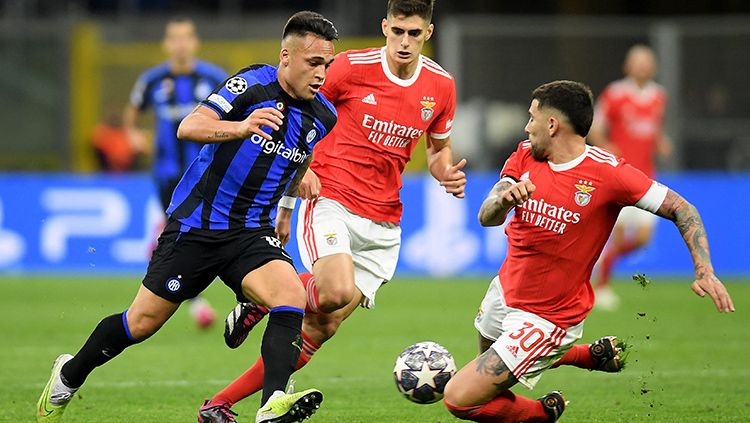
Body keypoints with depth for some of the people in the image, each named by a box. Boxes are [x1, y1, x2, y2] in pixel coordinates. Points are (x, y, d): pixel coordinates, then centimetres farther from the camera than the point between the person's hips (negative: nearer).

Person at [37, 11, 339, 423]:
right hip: (196, 224, -4)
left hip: (251, 232, 4)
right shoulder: (253, 84, -17)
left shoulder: (324, 116, 2)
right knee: (143, 322, 5)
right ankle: (69, 375, 30)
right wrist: (241, 127, -46)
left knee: (292, 297, -25)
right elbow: (188, 127, -30)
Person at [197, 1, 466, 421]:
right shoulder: (351, 67, -7)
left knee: (322, 328, -2)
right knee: (337, 293, -32)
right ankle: (262, 299, 0)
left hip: (382, 224, 4)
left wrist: (447, 173, -2)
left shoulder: (441, 86, 4)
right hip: (330, 201, -4)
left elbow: (439, 148, 20)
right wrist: (300, 168, -9)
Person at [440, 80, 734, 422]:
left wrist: (704, 271, -25)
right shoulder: (525, 156, -3)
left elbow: (681, 210, -13)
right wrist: (505, 198, -36)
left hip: (546, 318, -8)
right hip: (503, 291, 8)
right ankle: (593, 356, 41)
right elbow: (486, 217, -12)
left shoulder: (607, 173, -19)